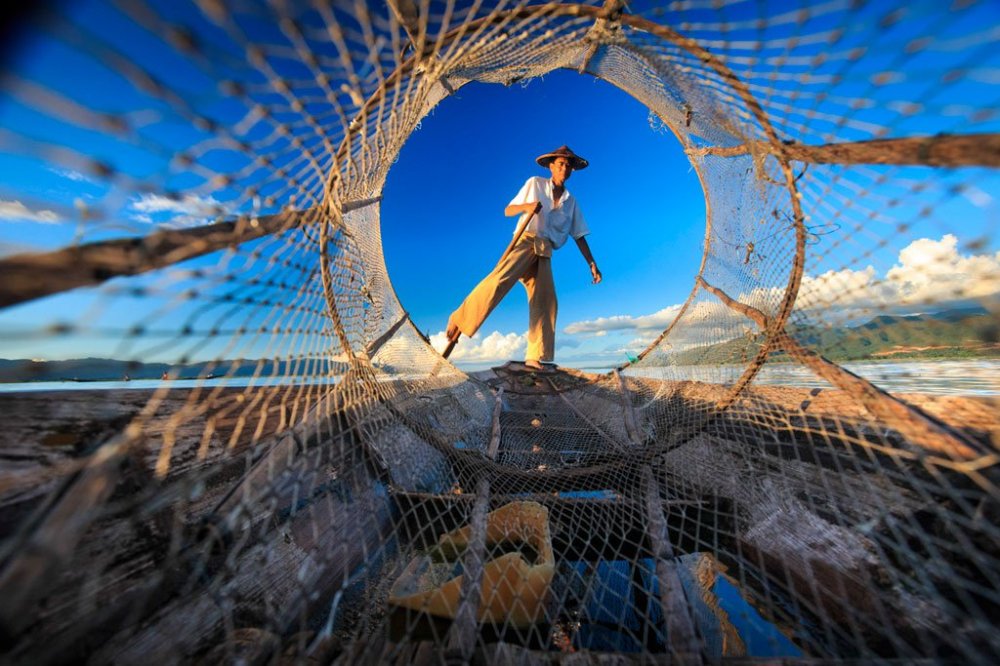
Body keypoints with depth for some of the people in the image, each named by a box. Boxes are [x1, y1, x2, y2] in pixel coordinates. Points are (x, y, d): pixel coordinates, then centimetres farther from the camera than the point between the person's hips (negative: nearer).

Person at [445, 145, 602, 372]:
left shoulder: (571, 201, 23)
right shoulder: (535, 183, 15)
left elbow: (579, 236, 19)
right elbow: (508, 211, 11)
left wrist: (592, 264, 10)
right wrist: (526, 206, -10)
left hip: (544, 253, 4)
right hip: (525, 241, -3)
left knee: (546, 302, -11)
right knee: (500, 279, -30)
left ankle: (537, 357, -9)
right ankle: (460, 320, -22)